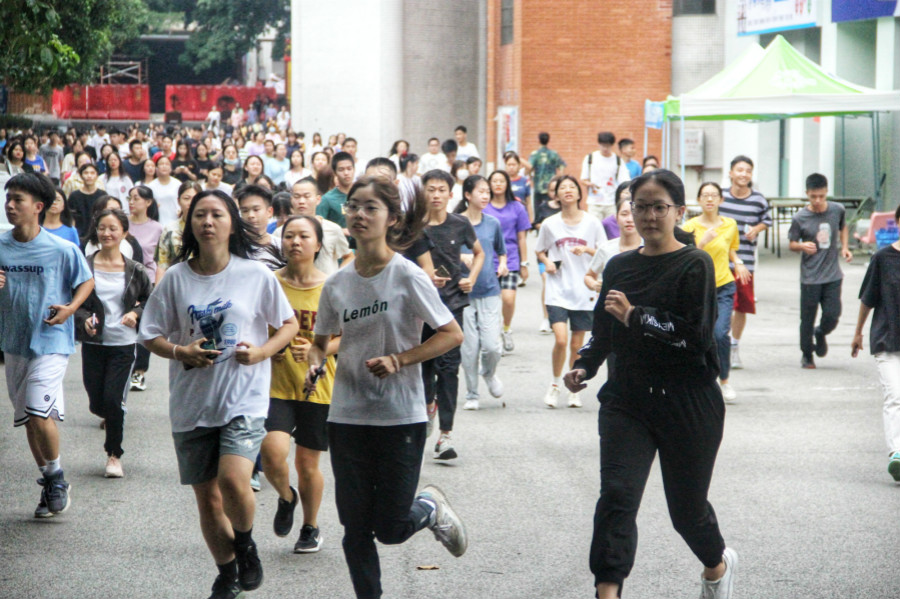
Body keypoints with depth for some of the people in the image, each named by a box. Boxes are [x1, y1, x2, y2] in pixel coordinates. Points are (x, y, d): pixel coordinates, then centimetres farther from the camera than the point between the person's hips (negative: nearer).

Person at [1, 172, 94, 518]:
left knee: (40, 415, -17)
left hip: (51, 343, -5)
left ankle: (56, 477, 7)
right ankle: (49, 485, 26)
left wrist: (70, 308, -14)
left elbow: (86, 282, 3)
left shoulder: (62, 250, -10)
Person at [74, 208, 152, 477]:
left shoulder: (134, 270, -1)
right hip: (93, 343, 1)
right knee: (97, 402, 6)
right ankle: (111, 417, 44)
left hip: (123, 344, -1)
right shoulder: (84, 266, -3)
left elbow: (150, 301, 10)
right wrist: (84, 319, -17)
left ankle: (114, 455, 9)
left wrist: (136, 314, -9)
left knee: (113, 400, -9)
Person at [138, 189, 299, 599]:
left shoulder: (255, 274, -1)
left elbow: (289, 324, 8)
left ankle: (246, 545, 8)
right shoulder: (175, 278, 2)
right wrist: (181, 352, -13)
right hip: (192, 403, 3)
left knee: (233, 480, -23)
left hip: (244, 399, -2)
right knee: (206, 497, 8)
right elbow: (151, 335, 7)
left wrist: (260, 353, -9)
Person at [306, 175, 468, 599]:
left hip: (401, 417, -4)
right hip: (348, 417, 4)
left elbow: (453, 335, -8)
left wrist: (399, 360, -18)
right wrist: (314, 363, -7)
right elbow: (321, 341, 16)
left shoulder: (407, 276, -11)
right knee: (356, 529, 4)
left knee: (390, 529, 1)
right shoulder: (337, 284, 2)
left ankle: (430, 507, 32)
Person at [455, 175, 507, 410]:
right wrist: (462, 257, -17)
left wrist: (502, 264, 2)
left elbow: (501, 251, 22)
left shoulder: (493, 223, 8)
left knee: (491, 345, -9)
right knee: (469, 347, 0)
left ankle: (489, 373, 24)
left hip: (489, 291, 2)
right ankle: (471, 394, 17)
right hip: (464, 292, -2)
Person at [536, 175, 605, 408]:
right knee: (561, 339, -15)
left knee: (577, 345, 5)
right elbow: (539, 250, 16)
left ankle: (574, 390, 21)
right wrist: (547, 262, -4)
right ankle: (556, 383, 7)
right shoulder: (550, 224, 2)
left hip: (584, 292, 1)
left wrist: (586, 249, -13)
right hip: (558, 291, -1)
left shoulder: (592, 222, 0)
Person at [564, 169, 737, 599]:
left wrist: (634, 315, -17)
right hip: (626, 402, 4)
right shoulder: (619, 266, 10)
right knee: (616, 494, -16)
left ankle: (718, 563, 42)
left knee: (687, 508, 10)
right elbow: (602, 331, 21)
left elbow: (697, 334, -18)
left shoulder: (694, 265, -6)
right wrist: (584, 367, 4)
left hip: (686, 406, -4)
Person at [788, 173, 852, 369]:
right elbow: (792, 244, 0)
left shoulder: (837, 210, -1)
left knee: (832, 316, -5)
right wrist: (803, 246, -22)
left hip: (833, 275, 2)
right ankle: (807, 356, 24)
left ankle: (821, 334, 30)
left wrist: (844, 247, 6)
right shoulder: (799, 218, -9)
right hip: (810, 277, -2)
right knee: (807, 320, 3)